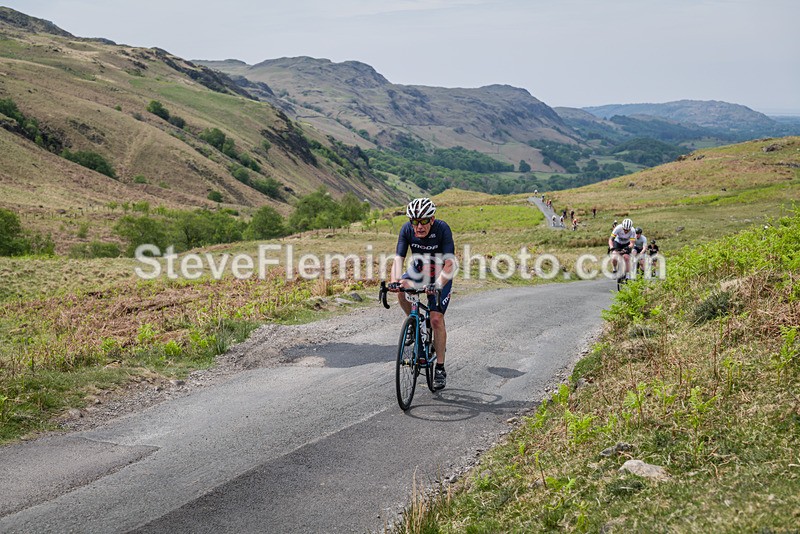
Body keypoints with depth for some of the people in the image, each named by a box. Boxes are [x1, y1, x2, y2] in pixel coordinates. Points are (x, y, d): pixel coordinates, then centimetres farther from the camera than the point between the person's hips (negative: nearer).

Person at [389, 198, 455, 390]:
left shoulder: (442, 229, -30)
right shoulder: (407, 229, -22)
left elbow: (449, 263, -34)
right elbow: (398, 259, -27)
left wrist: (438, 284, -51)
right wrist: (394, 281, -46)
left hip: (440, 276, -3)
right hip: (418, 270, 3)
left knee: (436, 319, -13)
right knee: (402, 289, -29)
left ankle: (440, 369, 0)